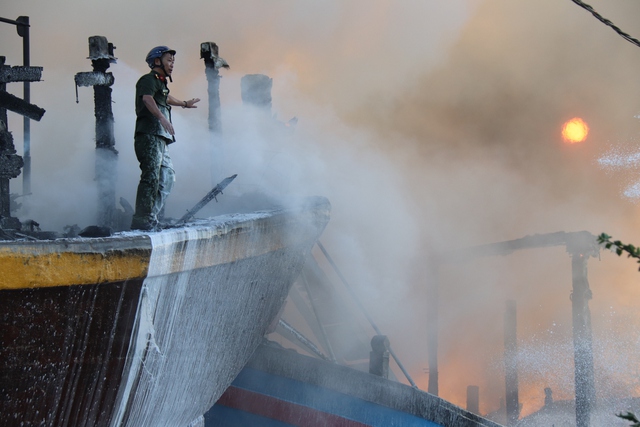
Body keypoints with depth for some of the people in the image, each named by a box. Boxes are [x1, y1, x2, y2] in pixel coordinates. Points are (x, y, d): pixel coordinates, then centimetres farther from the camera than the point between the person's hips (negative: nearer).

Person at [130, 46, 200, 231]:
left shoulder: (160, 83, 27)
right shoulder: (149, 80, -4)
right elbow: (147, 98, -26)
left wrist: (184, 103, 69)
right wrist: (161, 117, -43)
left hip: (161, 139, 10)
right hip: (149, 136, -10)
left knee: (167, 177, 10)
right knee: (151, 177, -18)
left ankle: (151, 217, 10)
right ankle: (141, 220, -22)